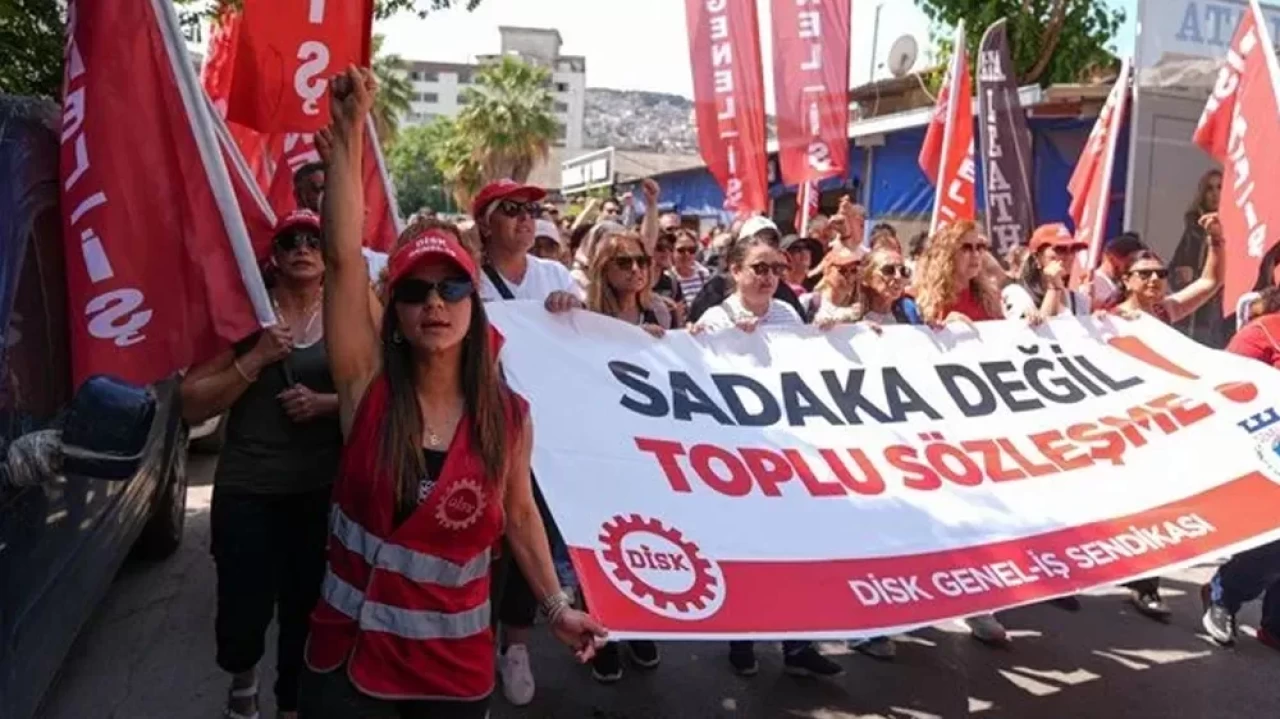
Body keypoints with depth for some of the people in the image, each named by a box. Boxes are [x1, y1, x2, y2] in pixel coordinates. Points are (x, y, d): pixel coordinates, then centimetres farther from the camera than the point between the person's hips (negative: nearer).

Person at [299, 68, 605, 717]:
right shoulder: (369, 385, -11)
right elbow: (342, 255, -21)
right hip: (350, 653, 0)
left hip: (457, 660, 1)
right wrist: (349, 131, -25)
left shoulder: (509, 416, -8)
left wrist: (556, 606, 8)